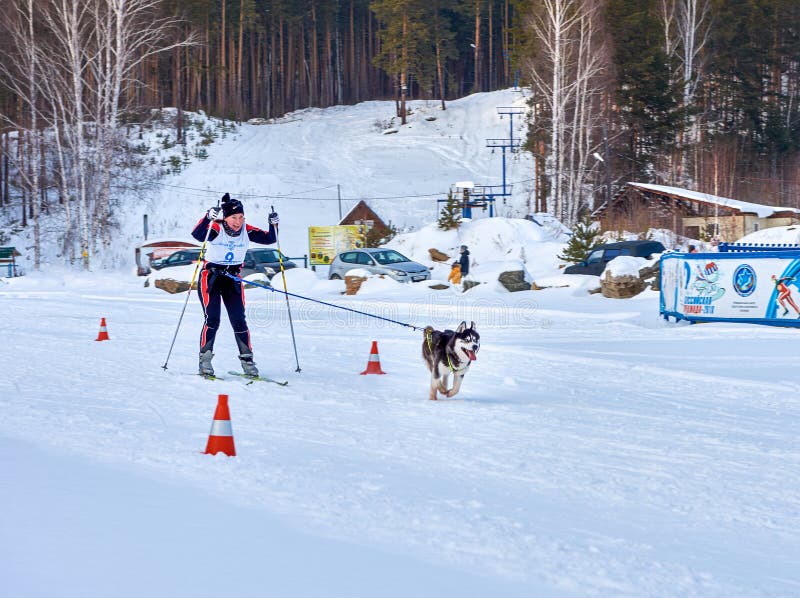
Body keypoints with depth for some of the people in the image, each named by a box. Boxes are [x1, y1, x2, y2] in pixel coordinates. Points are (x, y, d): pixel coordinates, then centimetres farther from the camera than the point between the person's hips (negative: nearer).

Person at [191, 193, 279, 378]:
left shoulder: (246, 231, -6)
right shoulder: (216, 228, -18)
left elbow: (269, 239, -6)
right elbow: (197, 235, -36)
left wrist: (274, 225, -24)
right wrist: (208, 217, -52)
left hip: (232, 279, 3)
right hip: (210, 277, -3)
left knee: (239, 321, -3)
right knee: (212, 320, -13)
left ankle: (247, 359, 5)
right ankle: (205, 359, -3)